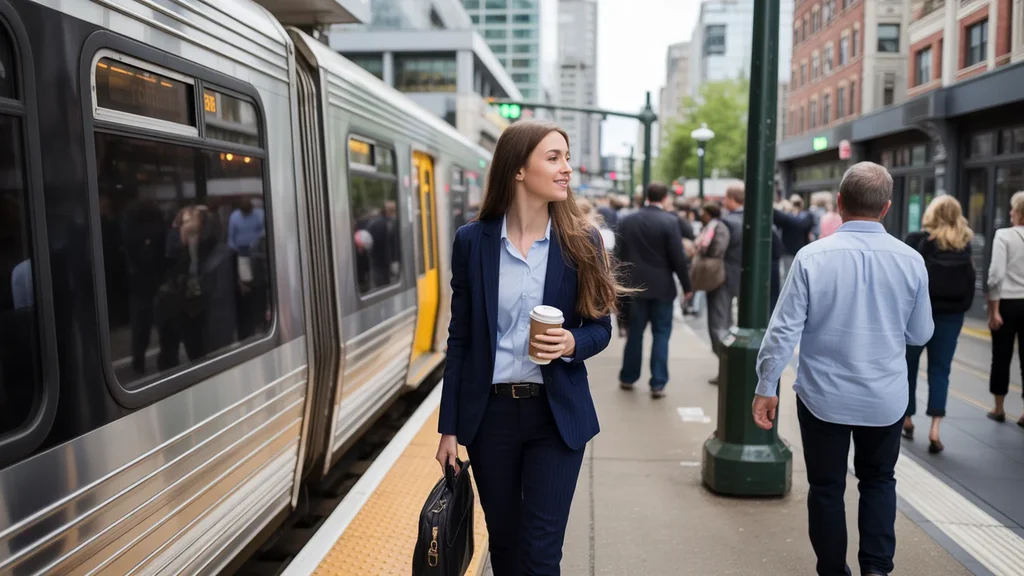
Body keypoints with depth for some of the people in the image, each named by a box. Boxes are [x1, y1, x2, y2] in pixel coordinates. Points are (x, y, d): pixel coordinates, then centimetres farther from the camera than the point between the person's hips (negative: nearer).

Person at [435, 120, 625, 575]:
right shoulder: (472, 240, -5)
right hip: (490, 411, 1)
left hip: (557, 414, -1)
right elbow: (460, 338, -1)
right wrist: (449, 427, 0)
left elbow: (600, 326, 3)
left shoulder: (581, 241, -5)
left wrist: (572, 343, -21)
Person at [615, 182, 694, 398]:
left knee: (635, 331, 14)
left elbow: (619, 255, 6)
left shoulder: (626, 220, 2)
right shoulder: (670, 221, -11)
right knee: (661, 334, 4)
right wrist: (686, 286, -2)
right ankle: (658, 384, 4)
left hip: (636, 285, 3)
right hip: (662, 286, -3)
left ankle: (628, 378, 23)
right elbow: (678, 257, -12)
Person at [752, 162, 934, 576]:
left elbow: (784, 330, -15)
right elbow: (920, 335, 3)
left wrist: (766, 387, -5)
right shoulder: (911, 260, -8)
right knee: (878, 480, 23)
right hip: (886, 398, 2)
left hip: (824, 396, -2)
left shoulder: (813, 256, -15)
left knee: (827, 486, 14)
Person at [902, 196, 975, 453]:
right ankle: (935, 429, -4)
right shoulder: (964, 245, 1)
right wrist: (960, 308, 10)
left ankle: (907, 420, 24)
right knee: (940, 369, 6)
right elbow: (969, 284, 2)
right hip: (951, 314, 2)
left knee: (908, 366, 14)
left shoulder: (916, 240, -8)